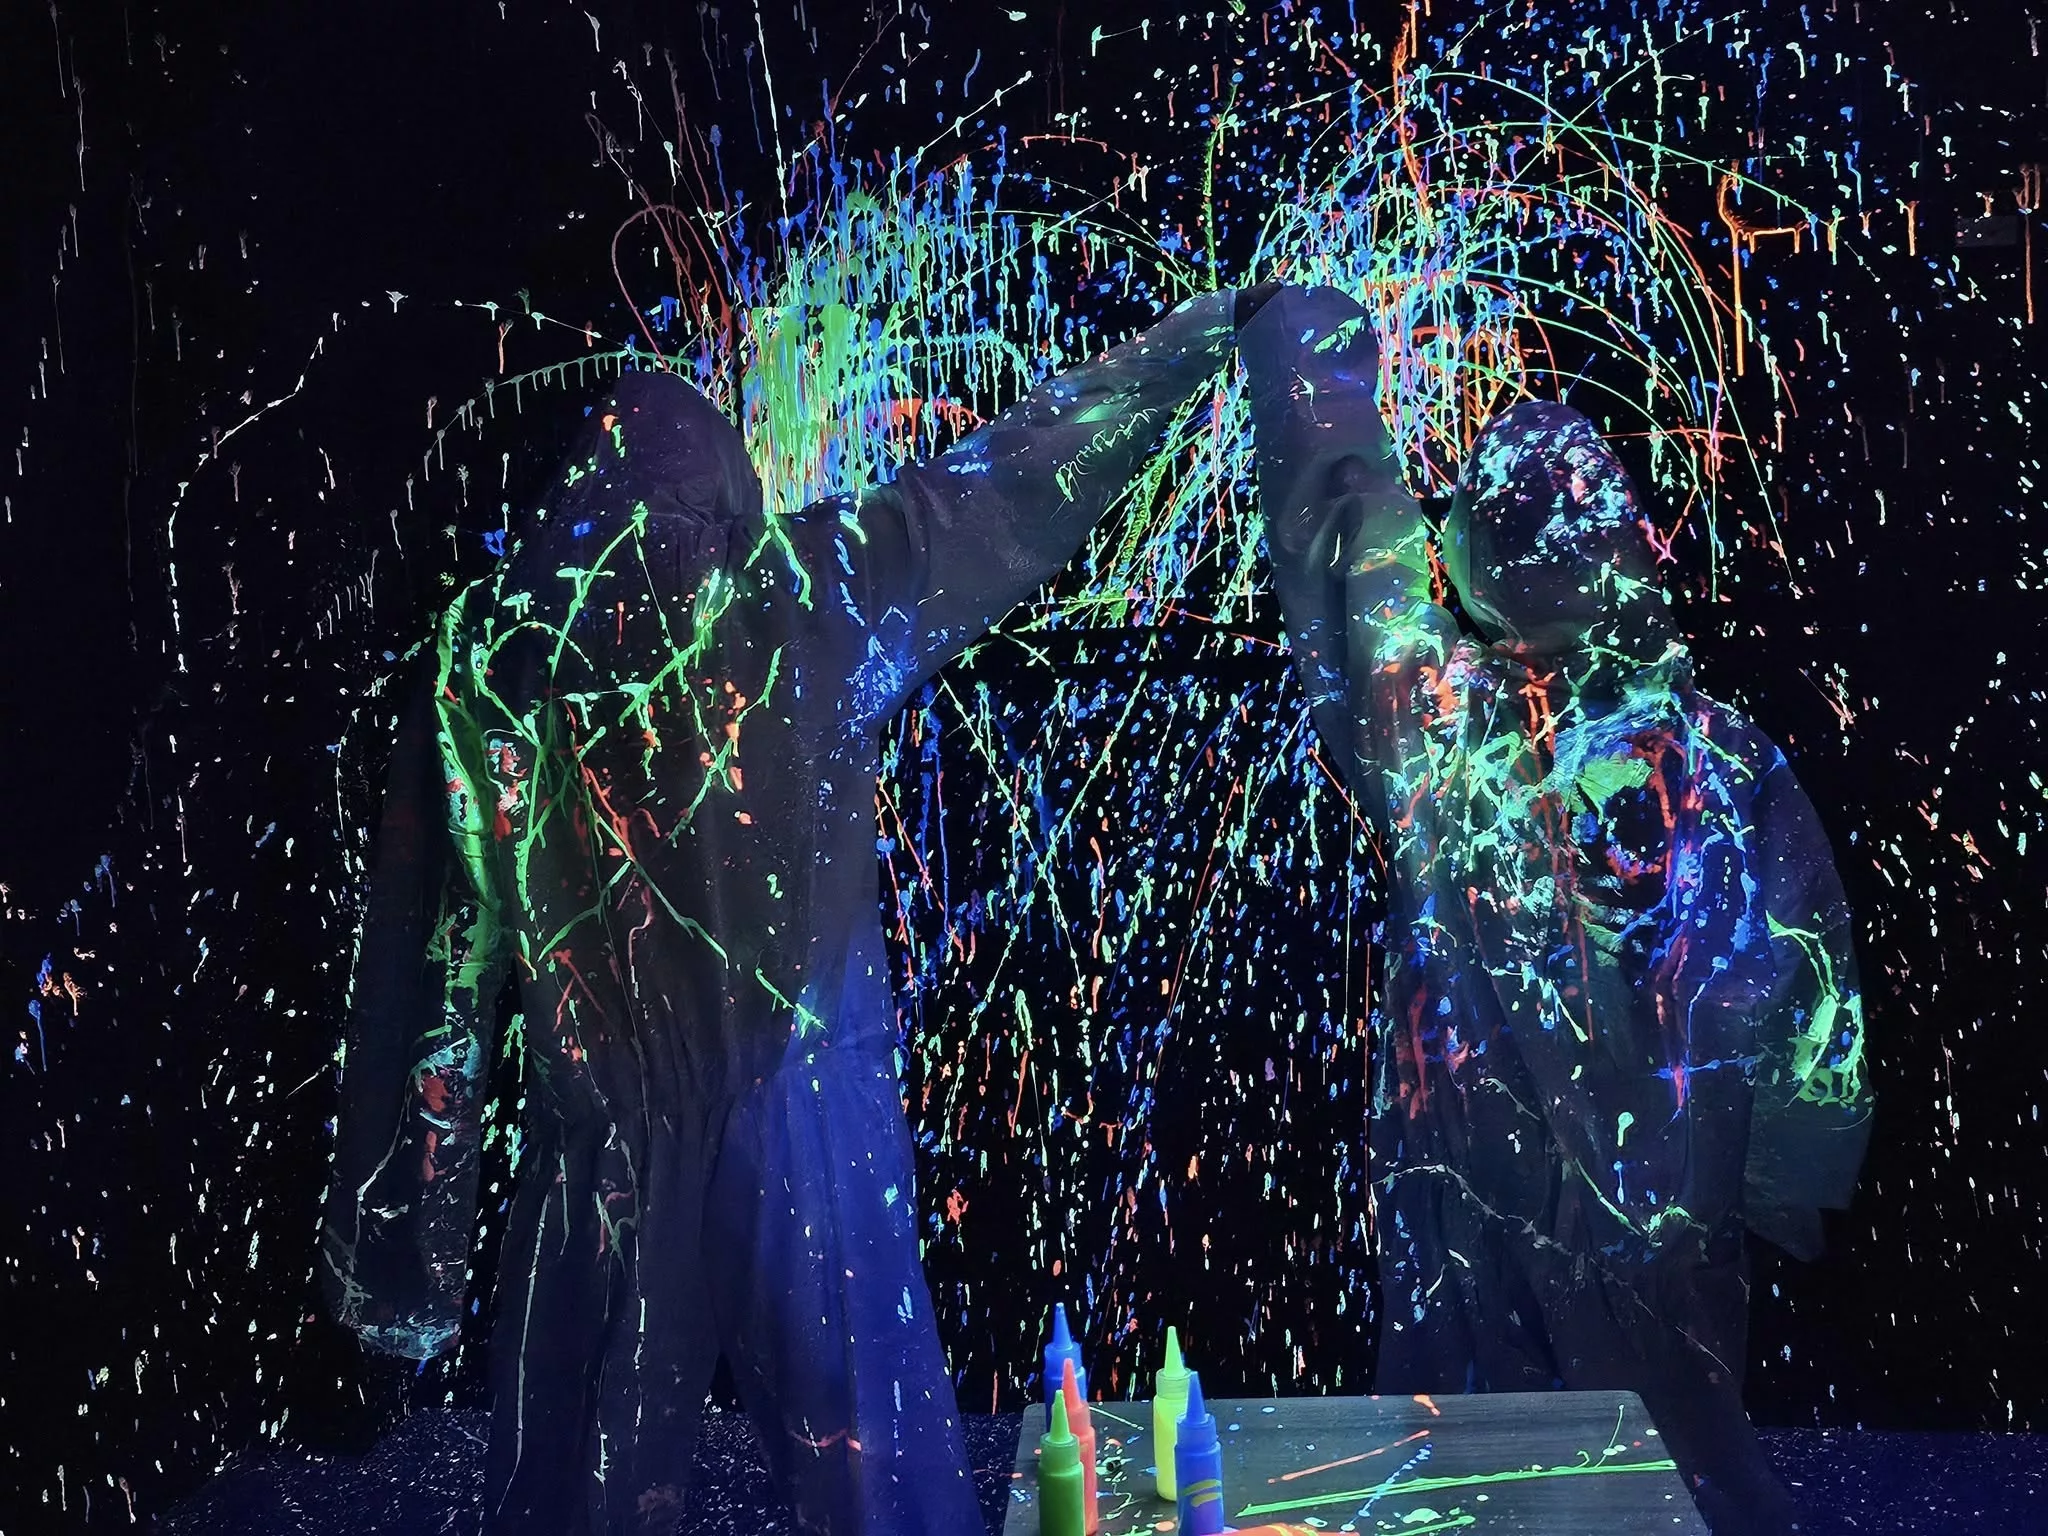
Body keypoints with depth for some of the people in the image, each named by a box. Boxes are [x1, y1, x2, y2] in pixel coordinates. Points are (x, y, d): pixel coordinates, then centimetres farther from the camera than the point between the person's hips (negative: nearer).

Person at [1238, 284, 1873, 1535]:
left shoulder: (1438, 721, -16)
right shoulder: (1720, 754, -16)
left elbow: (1348, 546, -2)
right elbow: (1800, 974, -11)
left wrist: (1314, 364, 12)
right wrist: (1789, 1173, 2)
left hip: (1474, 1162, 0)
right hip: (1656, 1184, 1)